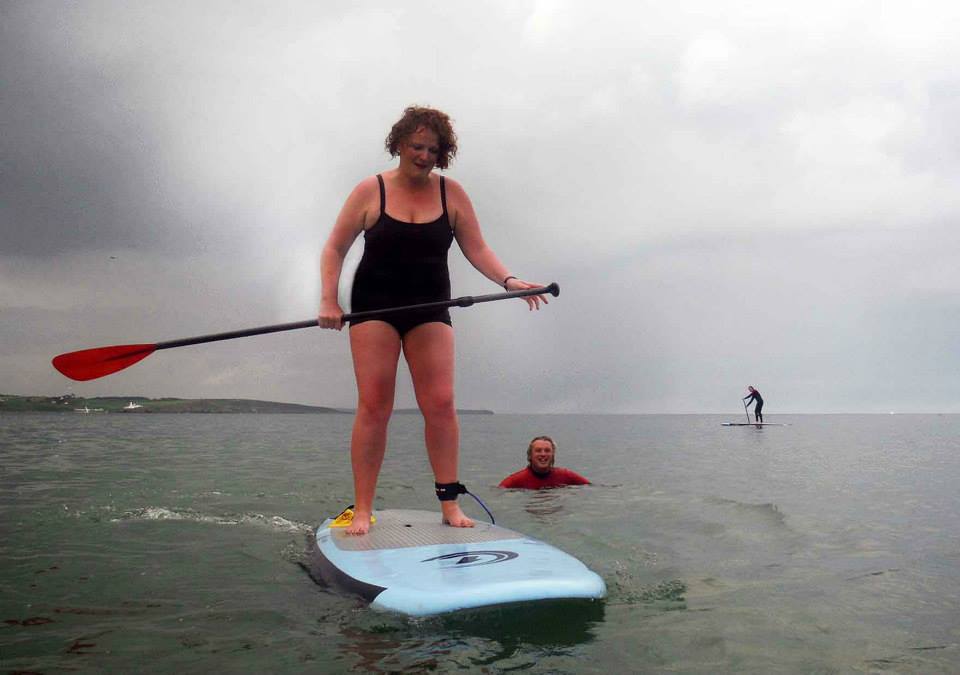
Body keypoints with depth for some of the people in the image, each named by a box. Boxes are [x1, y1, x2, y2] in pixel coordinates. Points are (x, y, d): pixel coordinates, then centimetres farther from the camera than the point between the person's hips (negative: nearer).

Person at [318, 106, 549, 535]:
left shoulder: (452, 194, 4)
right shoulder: (370, 191, 0)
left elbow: (477, 250, 1)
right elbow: (335, 249, 2)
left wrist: (509, 281, -16)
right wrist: (329, 300, -10)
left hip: (430, 309, 2)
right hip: (374, 306, -1)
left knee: (441, 404, -7)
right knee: (373, 406, -6)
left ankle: (450, 505, 2)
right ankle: (362, 511, 0)